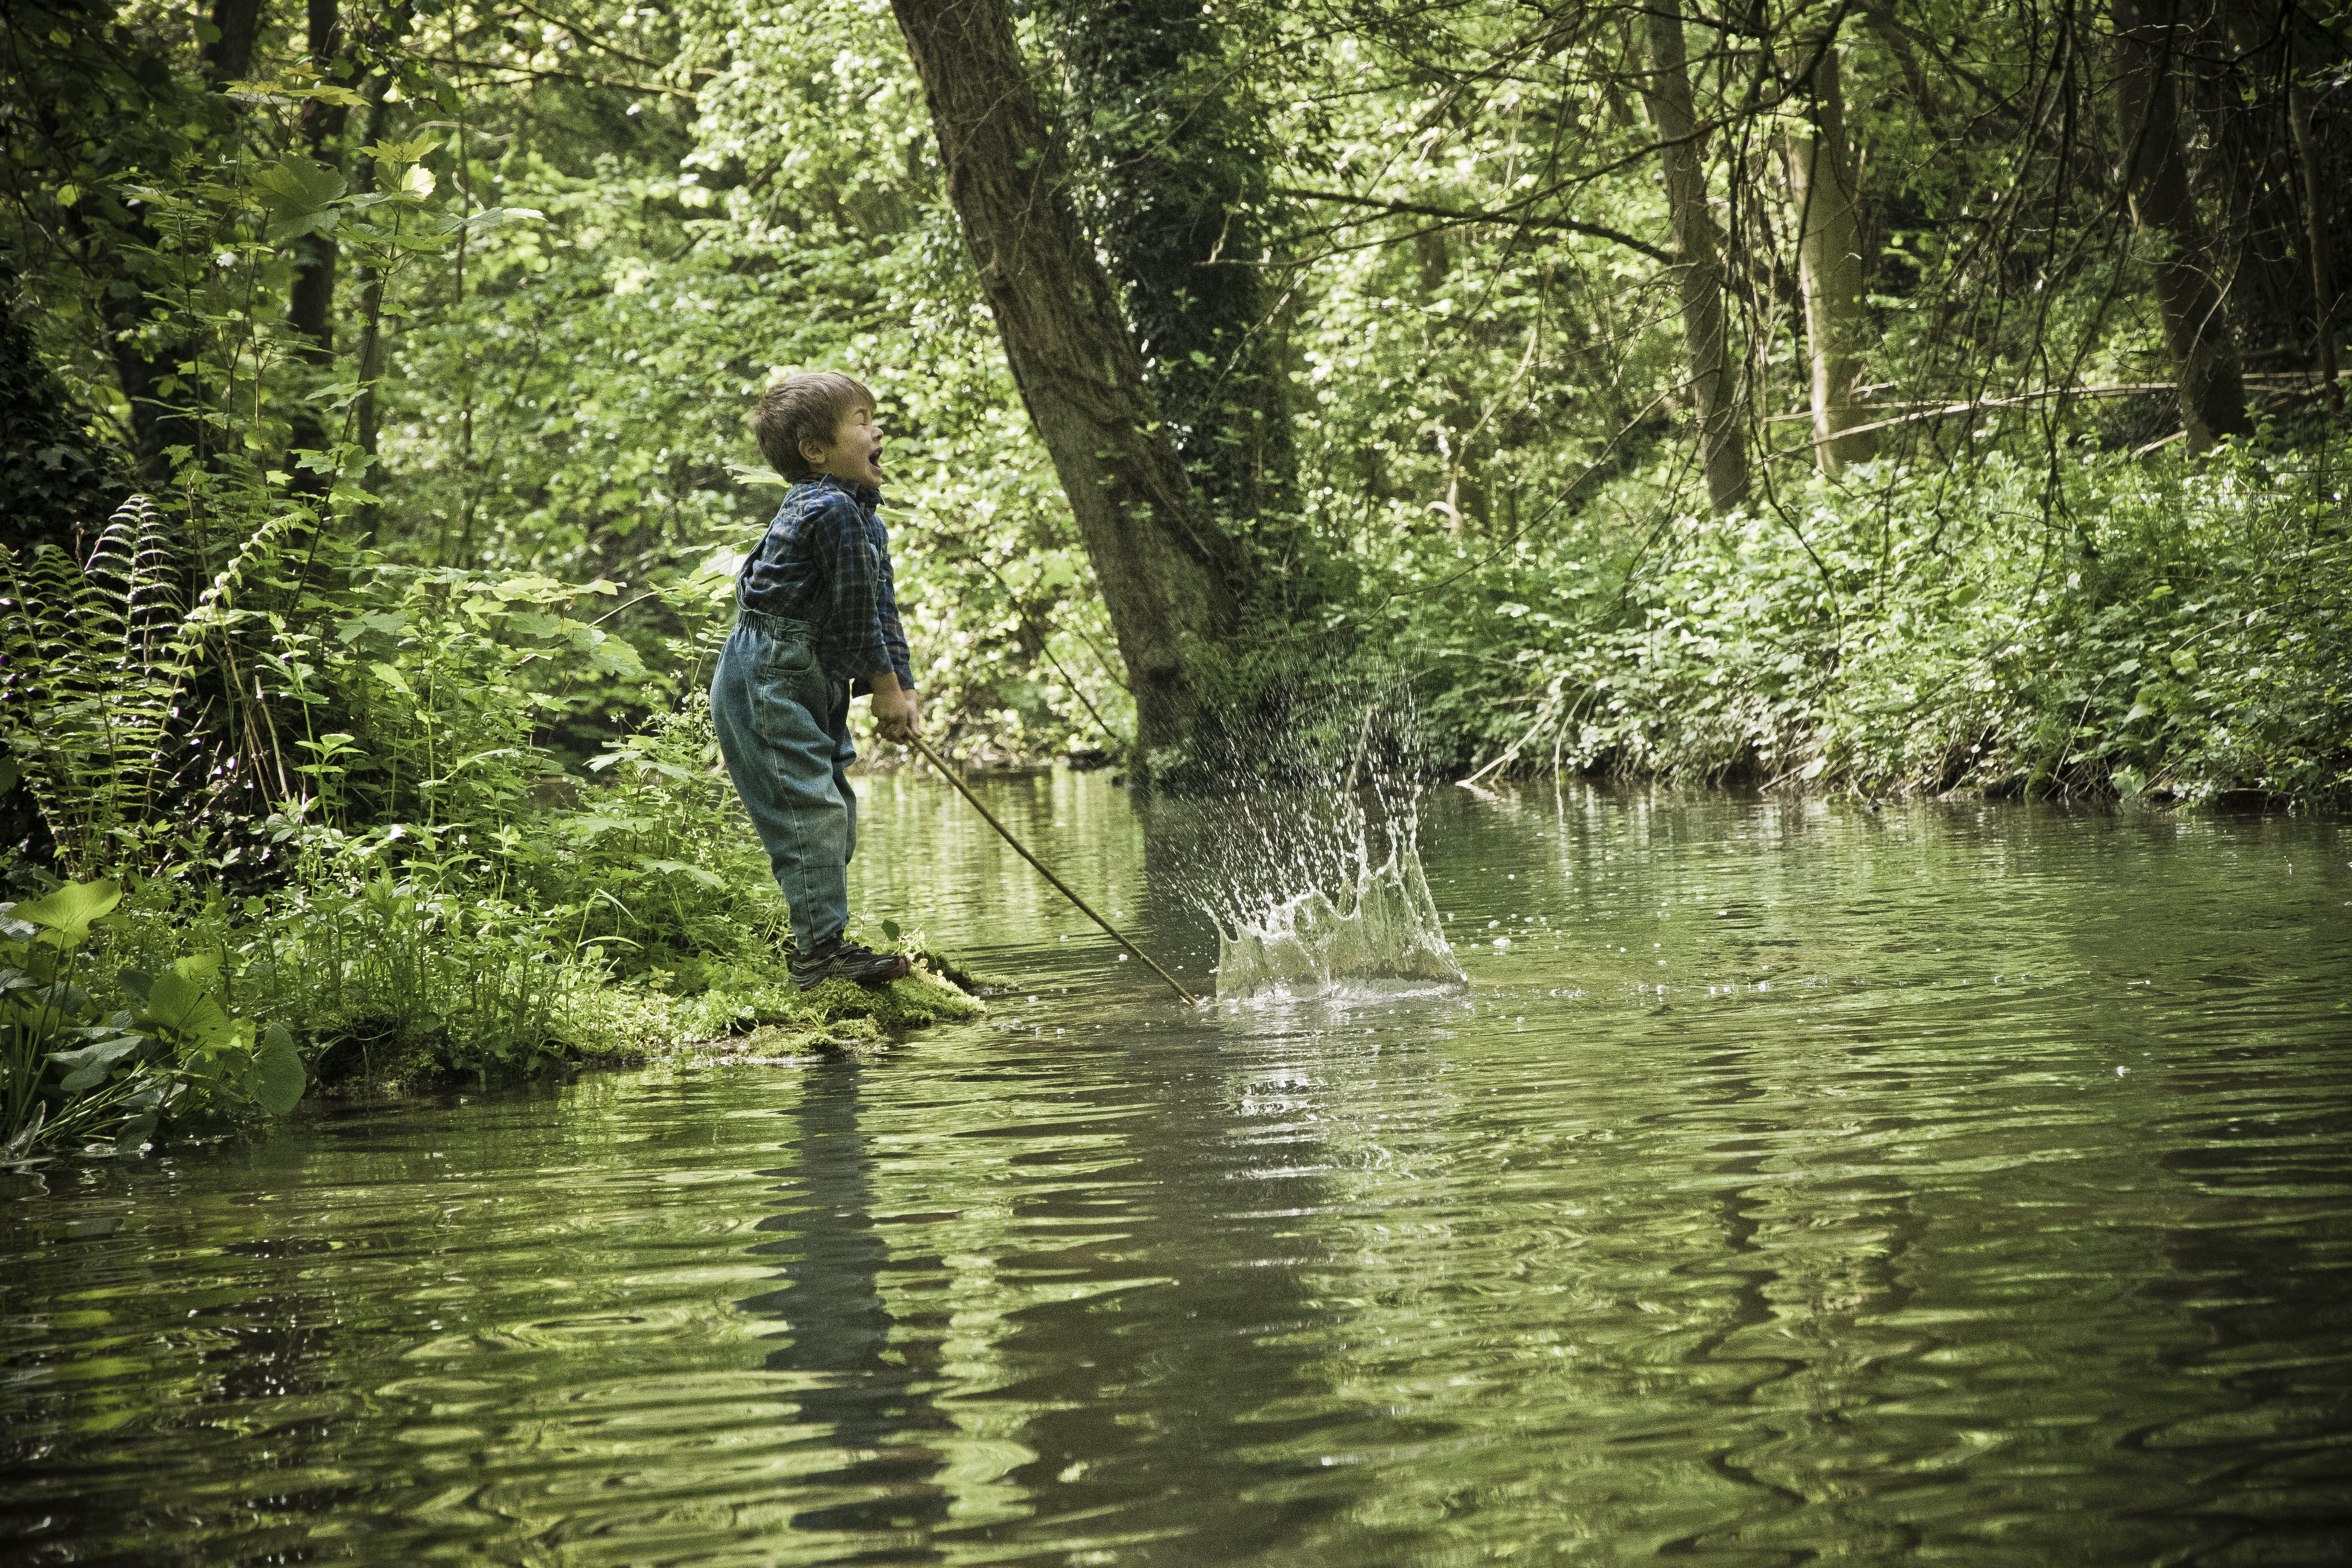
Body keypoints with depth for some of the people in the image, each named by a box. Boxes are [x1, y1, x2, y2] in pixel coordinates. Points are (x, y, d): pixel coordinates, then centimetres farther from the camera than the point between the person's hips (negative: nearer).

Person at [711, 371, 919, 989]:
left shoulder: (863, 515, 15)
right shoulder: (831, 510, -19)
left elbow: (881, 606, 12)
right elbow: (853, 607, -17)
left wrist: (901, 685, 3)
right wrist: (883, 683, -6)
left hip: (810, 683, 11)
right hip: (770, 677, -11)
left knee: (834, 809, 13)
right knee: (811, 808, -12)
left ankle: (819, 942, 21)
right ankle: (820, 949, -9)